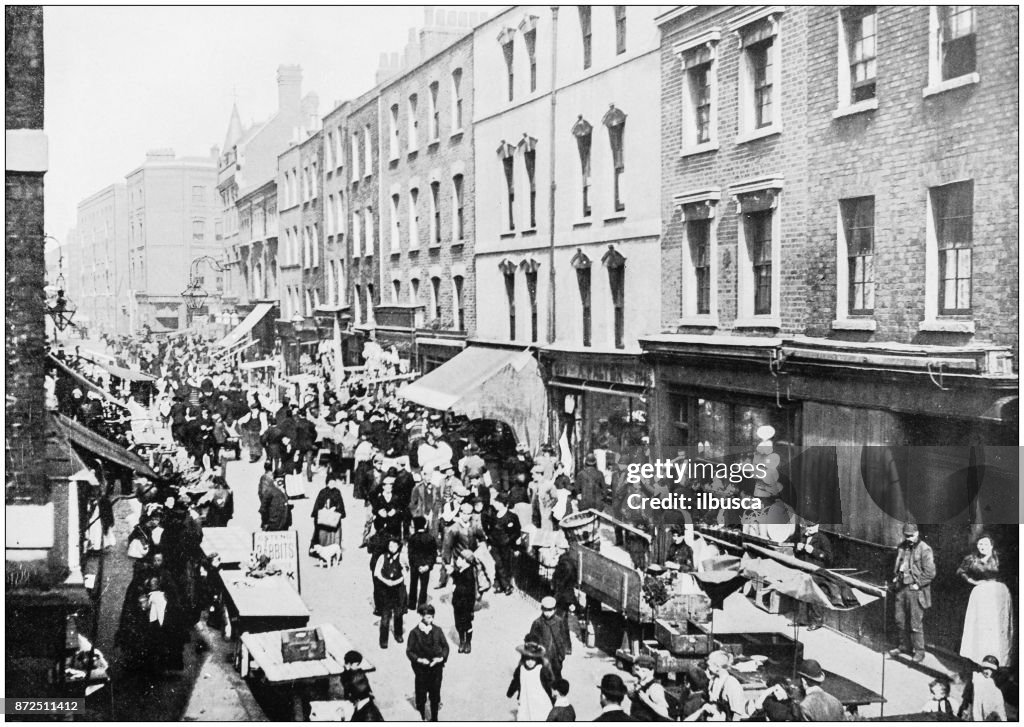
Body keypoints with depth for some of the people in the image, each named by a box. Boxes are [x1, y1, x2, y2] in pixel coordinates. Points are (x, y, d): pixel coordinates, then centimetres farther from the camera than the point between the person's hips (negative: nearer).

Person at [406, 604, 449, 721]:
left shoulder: (437, 631, -2)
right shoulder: (414, 633, -7)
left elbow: (445, 646, 4)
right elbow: (409, 651, -4)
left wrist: (441, 658, -13)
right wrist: (419, 660, -18)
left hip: (436, 668, 2)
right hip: (421, 669, -2)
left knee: (435, 695, 10)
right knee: (421, 696, 7)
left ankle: (434, 718, 25)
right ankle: (421, 718, 22)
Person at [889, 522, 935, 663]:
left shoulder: (925, 550, -11)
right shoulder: (901, 547, 10)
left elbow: (930, 572, -13)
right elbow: (896, 565, 24)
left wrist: (917, 584, -13)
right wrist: (895, 578, 10)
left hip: (915, 589, -6)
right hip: (901, 588, 7)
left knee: (916, 623, -3)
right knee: (900, 620, 13)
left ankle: (919, 652, 8)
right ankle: (904, 646, 28)